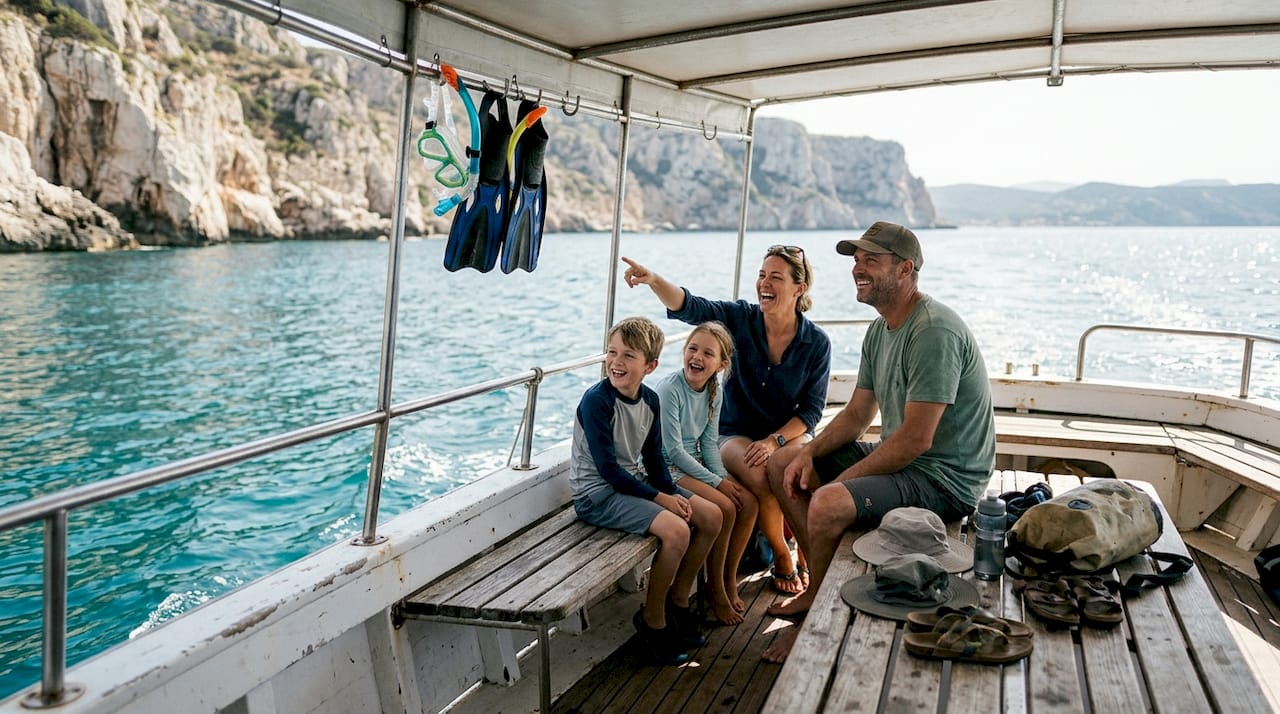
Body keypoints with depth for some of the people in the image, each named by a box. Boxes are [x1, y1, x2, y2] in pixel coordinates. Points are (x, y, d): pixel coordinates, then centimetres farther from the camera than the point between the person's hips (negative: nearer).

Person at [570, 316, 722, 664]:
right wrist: (658, 498, -19)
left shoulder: (650, 400, 3)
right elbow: (607, 468, -20)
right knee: (675, 530, -26)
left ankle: (677, 600, 17)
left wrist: (672, 492, -6)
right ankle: (652, 619, -5)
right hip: (598, 493, -8)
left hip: (635, 481, 8)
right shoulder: (596, 400, -20)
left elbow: (653, 456, 11)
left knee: (710, 516, 1)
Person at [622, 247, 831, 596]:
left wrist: (775, 440, -21)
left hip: (790, 433, 0)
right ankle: (781, 558, -5)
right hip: (737, 433, 0)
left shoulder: (817, 342, -6)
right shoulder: (741, 318, -6)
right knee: (763, 479, -32)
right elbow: (689, 307, -22)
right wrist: (654, 280, -42)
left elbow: (812, 409, -6)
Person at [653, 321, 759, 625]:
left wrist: (723, 477, -12)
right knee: (724, 508, -23)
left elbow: (709, 443, 6)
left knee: (748, 502, -10)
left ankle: (729, 578, 5)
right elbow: (674, 450, -20)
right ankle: (715, 587, -4)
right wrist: (717, 483, -19)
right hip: (667, 468, -7)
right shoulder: (669, 389, -21)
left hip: (694, 463, 8)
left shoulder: (714, 391, 2)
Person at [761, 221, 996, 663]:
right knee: (782, 466, 10)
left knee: (829, 504, -32)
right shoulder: (880, 330, 9)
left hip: (944, 478, -10)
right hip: (899, 459, 10)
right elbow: (856, 415, 14)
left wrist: (843, 479, -18)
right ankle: (825, 583, 12)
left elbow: (916, 439, -26)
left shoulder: (934, 332, -23)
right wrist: (810, 453, -4)